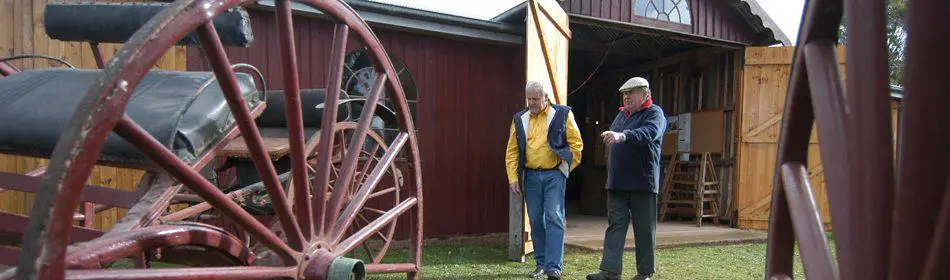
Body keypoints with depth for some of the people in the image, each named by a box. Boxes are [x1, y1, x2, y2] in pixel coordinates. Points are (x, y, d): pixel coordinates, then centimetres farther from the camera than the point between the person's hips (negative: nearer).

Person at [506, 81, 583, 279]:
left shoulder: (562, 114, 1)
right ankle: (541, 264, 18)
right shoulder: (520, 119, 10)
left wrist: (566, 169, 0)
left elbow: (576, 143, 3)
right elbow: (512, 151, 10)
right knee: (536, 221, 8)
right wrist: (513, 178, 3)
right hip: (530, 176, 4)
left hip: (554, 175, -3)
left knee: (554, 219, -10)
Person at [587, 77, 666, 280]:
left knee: (645, 229, 3)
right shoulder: (622, 115, 18)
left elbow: (648, 133, -27)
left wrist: (622, 136, -41)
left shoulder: (654, 113, -5)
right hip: (617, 183, 6)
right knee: (615, 225, 0)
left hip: (643, 183, -6)